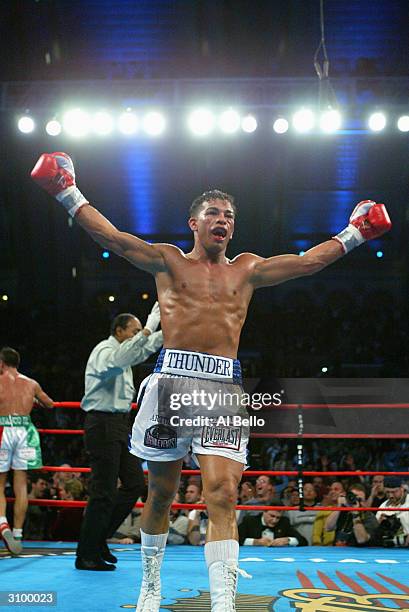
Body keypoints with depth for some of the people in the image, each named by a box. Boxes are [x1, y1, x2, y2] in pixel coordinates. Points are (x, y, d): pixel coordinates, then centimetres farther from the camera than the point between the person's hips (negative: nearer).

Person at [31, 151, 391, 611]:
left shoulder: (246, 270, 18)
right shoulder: (170, 261, 12)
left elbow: (307, 262, 19)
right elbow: (111, 237, 4)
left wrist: (354, 234, 19)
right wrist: (68, 195, 0)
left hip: (224, 386, 1)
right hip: (172, 378, -1)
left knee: (222, 494, -13)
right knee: (161, 491, 9)